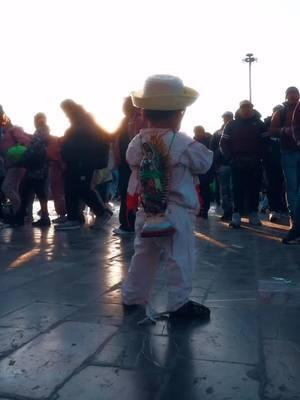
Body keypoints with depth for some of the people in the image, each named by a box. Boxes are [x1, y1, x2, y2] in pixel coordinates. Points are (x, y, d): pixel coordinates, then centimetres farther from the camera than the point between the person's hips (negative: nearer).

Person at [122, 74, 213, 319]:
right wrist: (201, 147, 16)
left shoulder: (137, 143, 0)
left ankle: (133, 296, 31)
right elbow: (206, 162, -3)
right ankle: (179, 304, 14)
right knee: (180, 259, 5)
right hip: (176, 212, -6)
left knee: (143, 255, 19)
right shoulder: (183, 144, -15)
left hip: (146, 210, 6)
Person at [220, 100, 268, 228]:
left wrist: (259, 156, -10)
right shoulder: (232, 125, 8)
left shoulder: (259, 124, 9)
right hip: (237, 163, -1)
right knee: (238, 189, -3)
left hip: (255, 163, 1)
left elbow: (265, 142, 2)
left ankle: (253, 214, 11)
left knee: (254, 189, 2)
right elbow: (224, 143, 4)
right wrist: (230, 158, -5)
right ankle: (236, 215, -1)